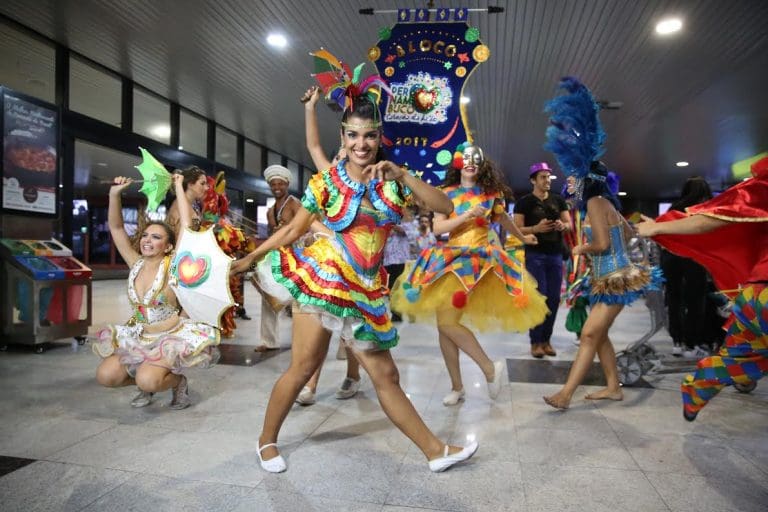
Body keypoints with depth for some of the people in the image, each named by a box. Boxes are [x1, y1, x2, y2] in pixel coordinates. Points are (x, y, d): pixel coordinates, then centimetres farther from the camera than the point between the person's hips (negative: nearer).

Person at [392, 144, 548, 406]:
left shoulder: (491, 192, 7)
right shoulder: (446, 193, 7)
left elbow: (503, 217, 26)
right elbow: (437, 227, -5)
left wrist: (523, 237, 40)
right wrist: (466, 216, -16)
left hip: (479, 258, -3)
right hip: (450, 257, 4)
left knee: (448, 322, -18)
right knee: (444, 325, 2)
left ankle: (491, 369, -2)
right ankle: (457, 386, 15)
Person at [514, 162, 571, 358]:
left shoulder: (558, 200, 11)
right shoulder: (524, 202, -2)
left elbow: (570, 224, 12)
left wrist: (563, 225, -11)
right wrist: (536, 228, -23)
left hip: (556, 255, 5)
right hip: (535, 255, -4)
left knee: (554, 299, 5)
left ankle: (546, 339, 16)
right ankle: (536, 341, 4)